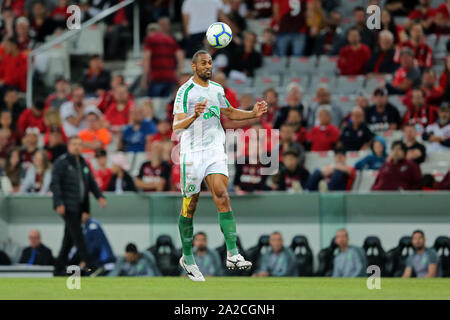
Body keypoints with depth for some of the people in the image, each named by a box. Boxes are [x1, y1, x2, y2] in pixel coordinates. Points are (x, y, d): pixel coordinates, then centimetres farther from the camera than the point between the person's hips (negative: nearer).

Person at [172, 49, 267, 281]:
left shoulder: (217, 89, 13)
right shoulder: (185, 91, -7)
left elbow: (229, 112, 29)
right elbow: (176, 125, -14)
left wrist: (253, 113, 13)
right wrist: (194, 116, -33)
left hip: (215, 151, 4)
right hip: (192, 153, -4)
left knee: (222, 197, -13)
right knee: (189, 207, 3)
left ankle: (232, 255, -20)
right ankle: (187, 258, 19)